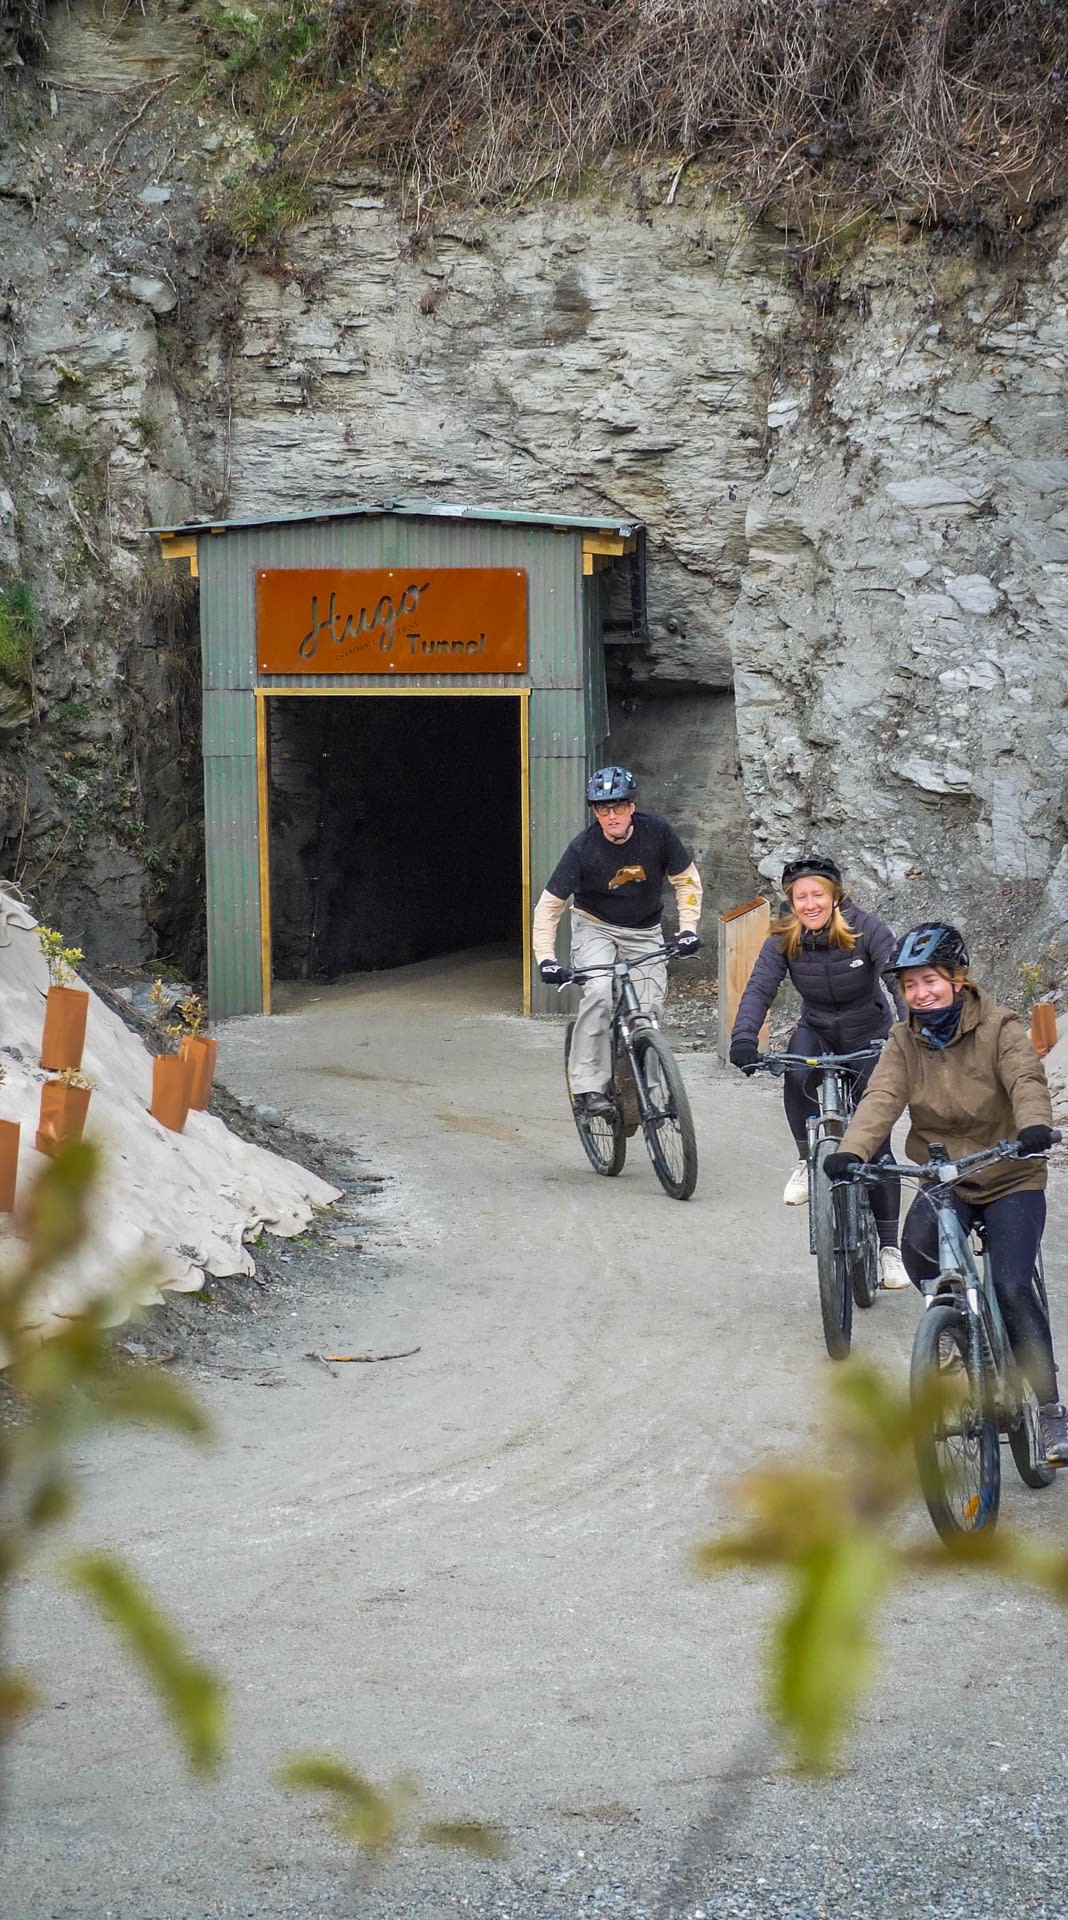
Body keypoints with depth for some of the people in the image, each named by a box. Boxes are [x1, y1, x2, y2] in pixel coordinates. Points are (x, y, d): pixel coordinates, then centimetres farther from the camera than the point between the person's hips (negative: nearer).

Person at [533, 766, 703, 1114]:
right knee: (599, 992, -28)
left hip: (644, 929, 2)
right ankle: (588, 1085, -23)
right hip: (595, 926, -2)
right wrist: (545, 958, -28)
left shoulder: (656, 832, -19)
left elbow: (687, 880, -6)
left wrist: (687, 927, -19)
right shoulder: (584, 848, -22)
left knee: (649, 1009, -12)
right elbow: (549, 905, -17)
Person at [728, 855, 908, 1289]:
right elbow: (759, 990, -22)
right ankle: (807, 1160, -11)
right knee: (796, 1074, -35)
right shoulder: (783, 941, -13)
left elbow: (900, 979, -29)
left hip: (870, 1038, -2)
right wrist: (743, 1039, -39)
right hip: (817, 1032, 2)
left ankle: (888, 1246, 2)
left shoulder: (866, 930, -21)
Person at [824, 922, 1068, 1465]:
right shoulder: (905, 1043, 1)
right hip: (943, 1179, 3)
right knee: (917, 1244, -30)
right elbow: (882, 1098, -14)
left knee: (1011, 1286, -19)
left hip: (1010, 1179, -3)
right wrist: (851, 1151, -34)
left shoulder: (999, 1028, -9)